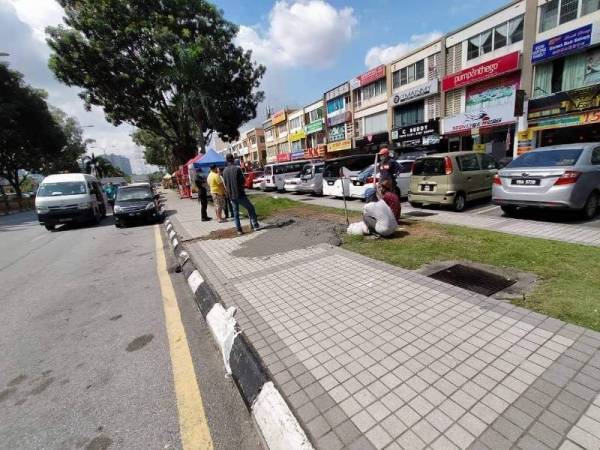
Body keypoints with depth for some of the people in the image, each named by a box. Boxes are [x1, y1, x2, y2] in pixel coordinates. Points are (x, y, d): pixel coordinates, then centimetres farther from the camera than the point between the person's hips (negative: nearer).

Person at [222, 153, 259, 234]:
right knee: (250, 208, 9)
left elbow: (225, 184, 9)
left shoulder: (224, 171, 5)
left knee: (236, 213, 11)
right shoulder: (237, 169, -12)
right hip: (240, 194, -5)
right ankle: (255, 225, 7)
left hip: (231, 195, 5)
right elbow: (243, 181, -9)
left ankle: (239, 230, 10)